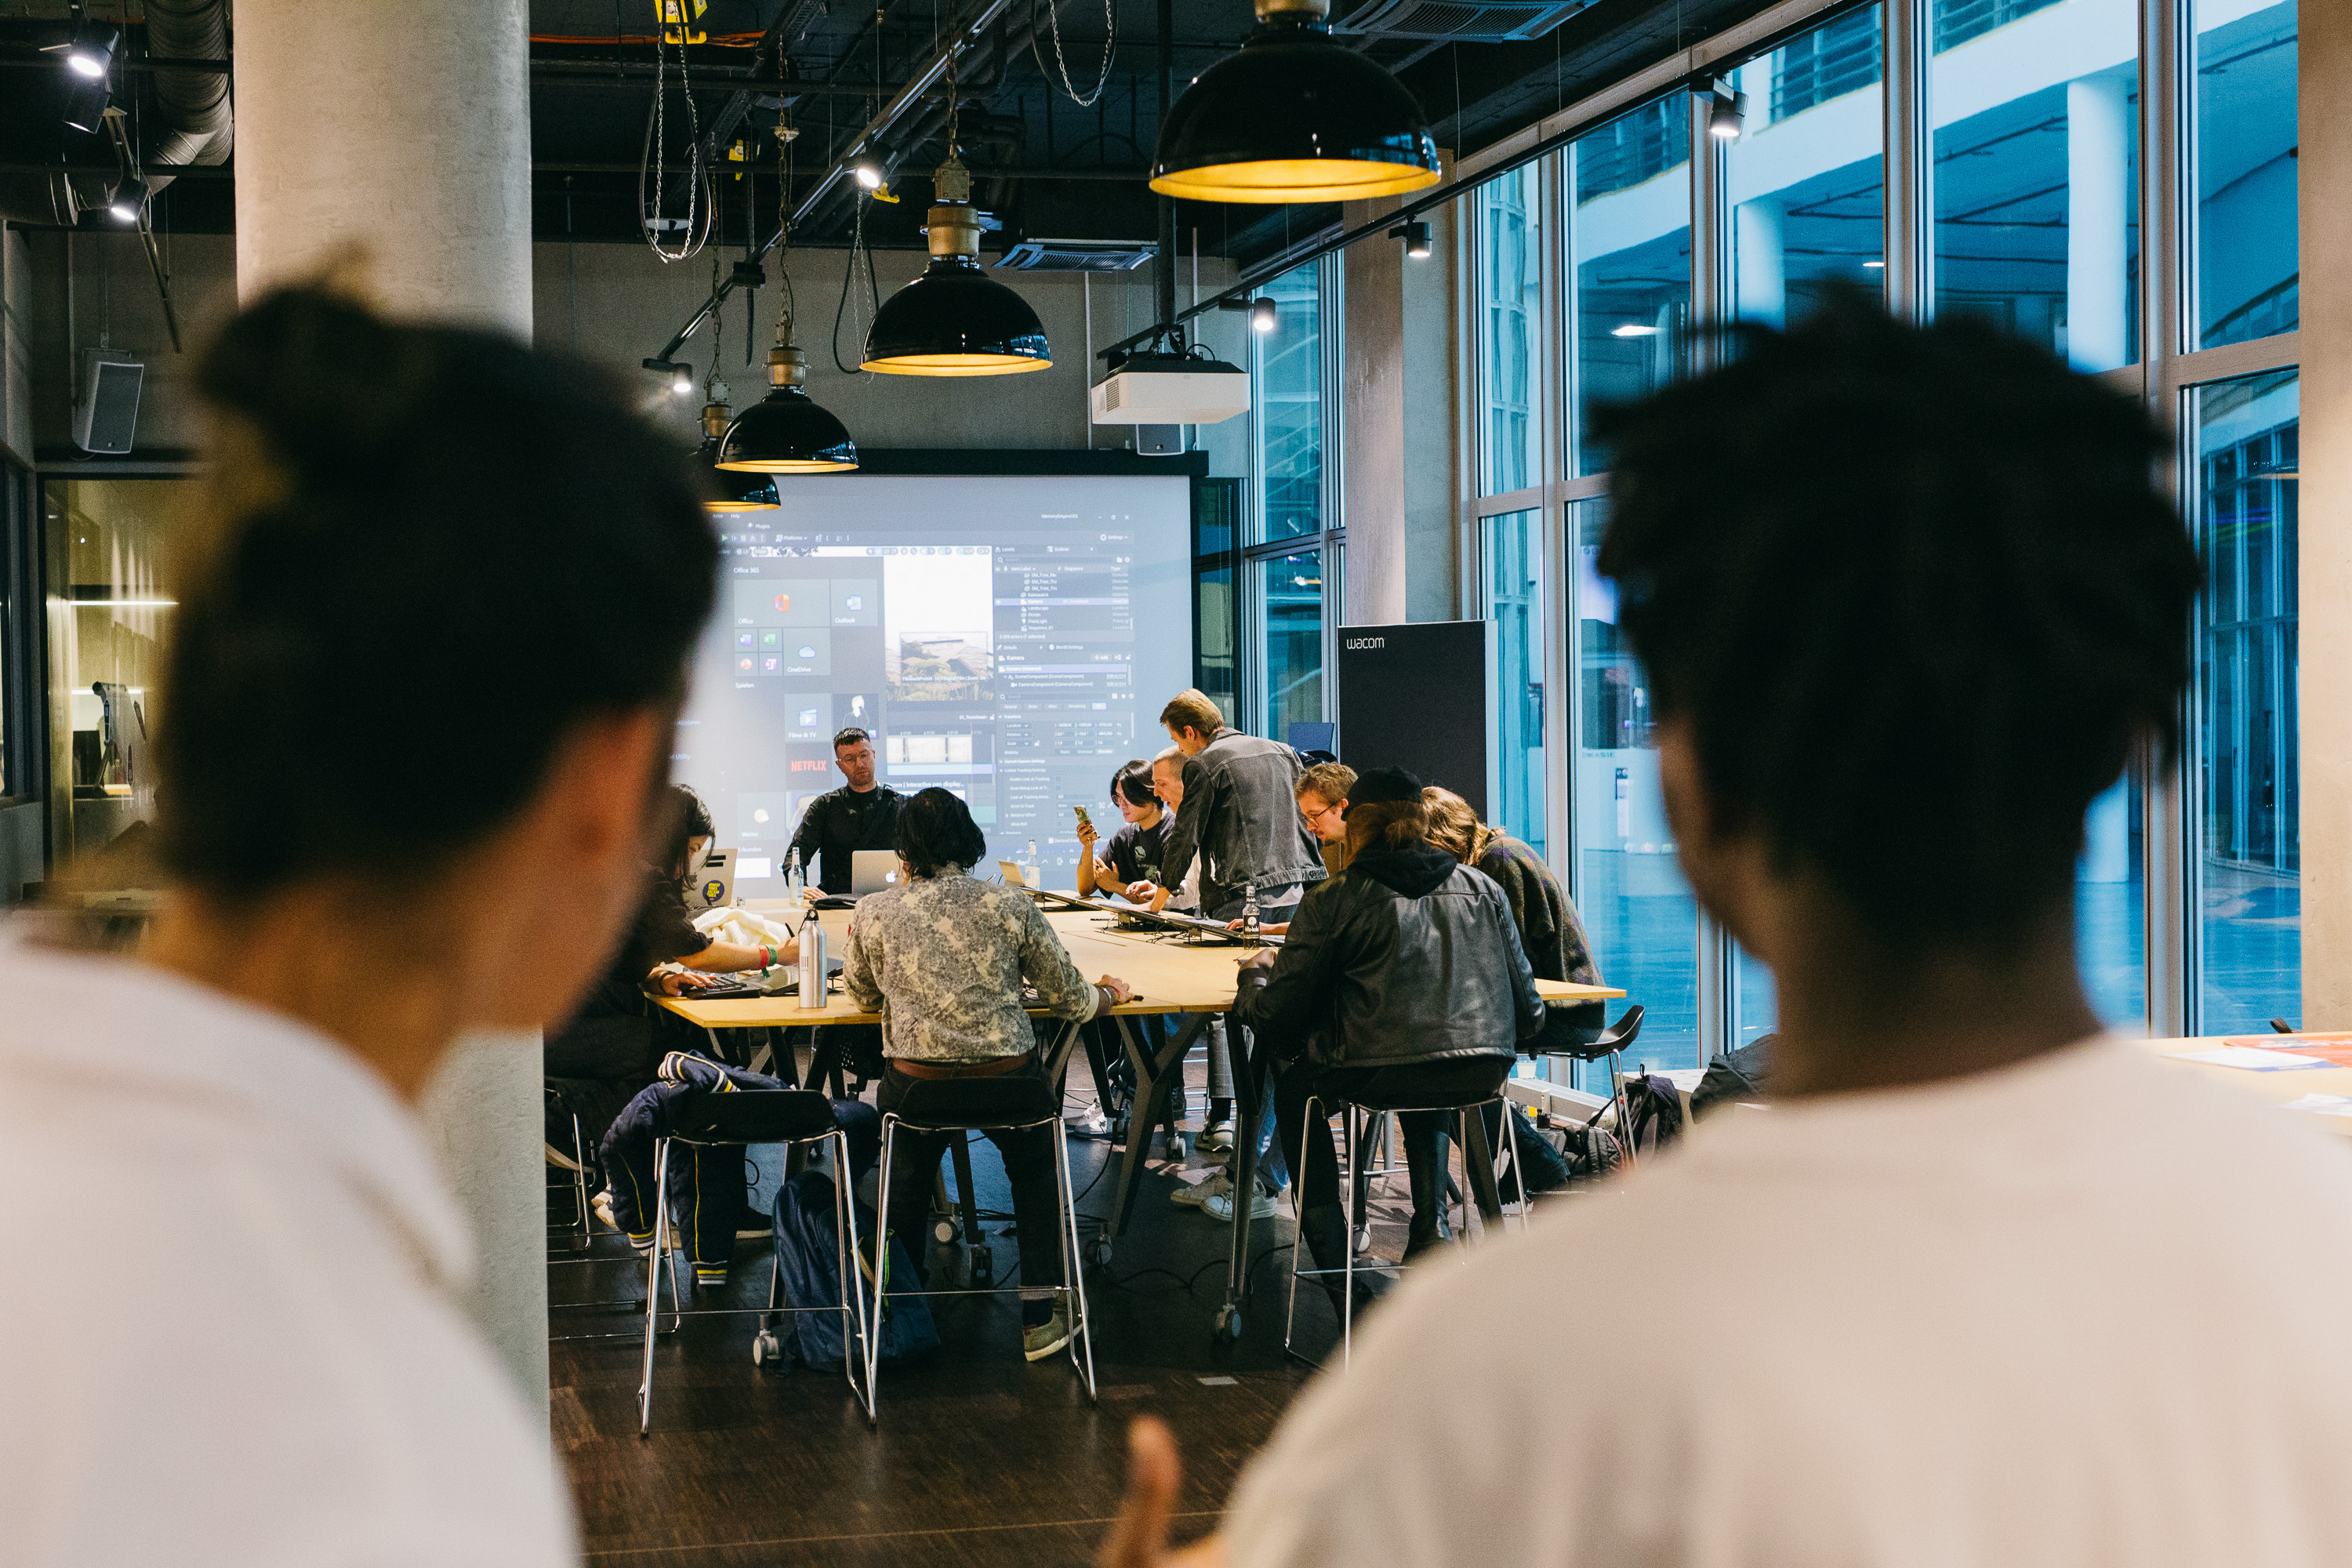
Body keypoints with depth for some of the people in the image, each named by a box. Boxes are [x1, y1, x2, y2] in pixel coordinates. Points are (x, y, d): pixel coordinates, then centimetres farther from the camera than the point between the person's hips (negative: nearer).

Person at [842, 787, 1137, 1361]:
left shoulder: (875, 912, 0)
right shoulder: (1011, 905, 0)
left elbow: (864, 996, 18)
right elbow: (1071, 1000, 6)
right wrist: (1109, 993, 28)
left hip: (914, 1086, 0)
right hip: (1007, 1079, 0)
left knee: (907, 1182, 30)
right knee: (1036, 1173, 30)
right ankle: (1039, 1318, 26)